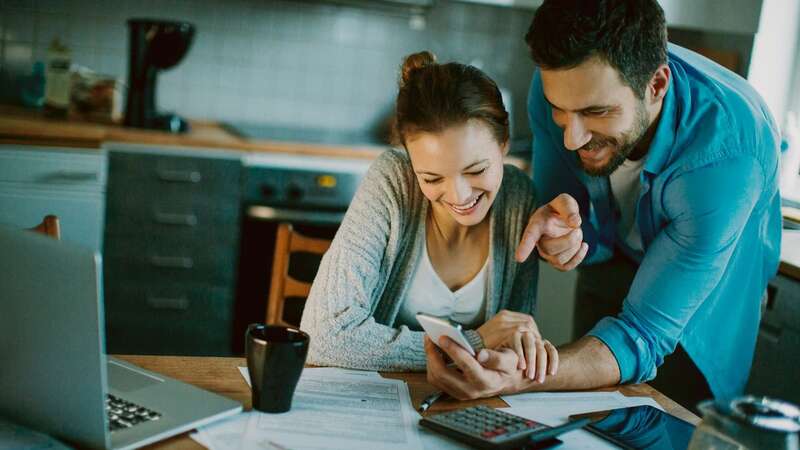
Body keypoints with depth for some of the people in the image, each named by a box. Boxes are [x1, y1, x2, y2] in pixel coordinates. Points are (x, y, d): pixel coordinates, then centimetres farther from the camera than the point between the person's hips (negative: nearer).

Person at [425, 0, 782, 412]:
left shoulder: (729, 151, -41)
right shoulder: (559, 85, -27)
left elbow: (645, 332, -39)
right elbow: (593, 240, -15)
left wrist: (520, 379, -57)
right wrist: (558, 233, -41)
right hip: (614, 261, 4)